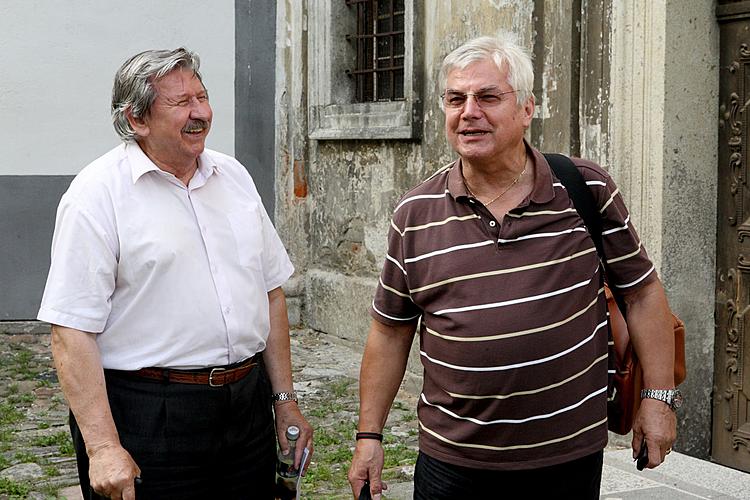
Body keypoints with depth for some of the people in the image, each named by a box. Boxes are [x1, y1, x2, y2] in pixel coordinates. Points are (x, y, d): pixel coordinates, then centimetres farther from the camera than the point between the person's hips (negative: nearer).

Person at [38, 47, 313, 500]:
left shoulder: (233, 175, 10)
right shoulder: (98, 194, -10)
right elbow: (73, 331, -14)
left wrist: (285, 398, 12)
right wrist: (103, 447, -19)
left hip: (247, 406, 6)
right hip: (148, 418, -6)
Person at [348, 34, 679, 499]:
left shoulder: (588, 190, -4)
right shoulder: (414, 215, -1)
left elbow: (642, 291, 3)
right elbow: (391, 330, 6)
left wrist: (659, 397, 0)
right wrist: (370, 435, 5)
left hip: (571, 457, 0)